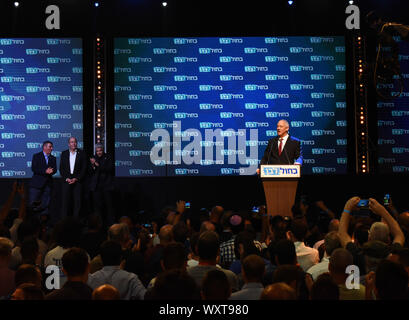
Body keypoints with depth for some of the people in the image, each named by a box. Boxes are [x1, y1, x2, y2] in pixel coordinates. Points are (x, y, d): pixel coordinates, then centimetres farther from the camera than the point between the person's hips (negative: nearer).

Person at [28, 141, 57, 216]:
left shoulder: (53, 158, 16)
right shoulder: (36, 156, 3)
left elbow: (55, 170, 7)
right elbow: (33, 168, -9)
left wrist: (51, 171, -17)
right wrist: (45, 171, -18)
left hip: (48, 184, 4)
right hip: (37, 183, -4)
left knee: (45, 204, 0)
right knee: (32, 203, -8)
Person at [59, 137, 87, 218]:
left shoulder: (82, 153, 5)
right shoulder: (64, 153, 11)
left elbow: (84, 168, 0)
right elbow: (61, 168, 9)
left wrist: (76, 179, -9)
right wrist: (66, 178, -5)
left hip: (78, 180, -1)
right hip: (66, 180, 2)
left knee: (77, 201, -5)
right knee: (66, 200, -3)